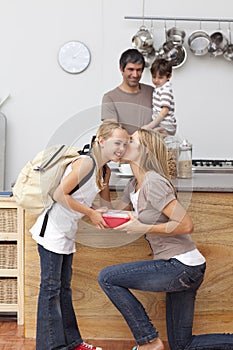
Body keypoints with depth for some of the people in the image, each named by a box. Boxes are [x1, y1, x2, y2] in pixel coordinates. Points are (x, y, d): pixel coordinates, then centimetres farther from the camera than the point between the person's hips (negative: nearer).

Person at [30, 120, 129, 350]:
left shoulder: (101, 169, 9)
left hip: (67, 234, 9)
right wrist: (91, 213, -17)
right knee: (51, 288, -2)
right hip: (53, 230, -9)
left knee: (63, 288, 15)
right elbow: (59, 195, -23)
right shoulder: (85, 162, -18)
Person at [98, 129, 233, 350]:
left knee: (107, 278, -7)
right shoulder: (133, 185, 12)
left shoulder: (153, 183, -17)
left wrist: (144, 228, -18)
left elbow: (186, 225, -22)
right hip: (179, 269, 10)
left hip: (181, 267, -10)